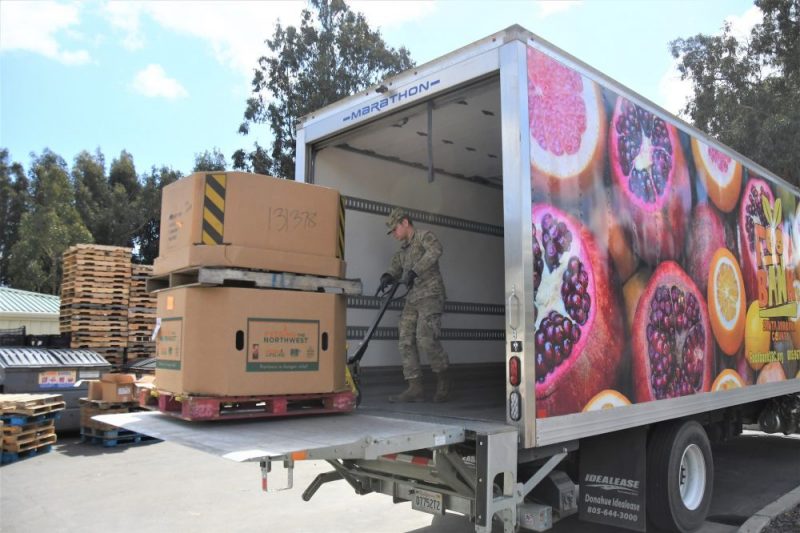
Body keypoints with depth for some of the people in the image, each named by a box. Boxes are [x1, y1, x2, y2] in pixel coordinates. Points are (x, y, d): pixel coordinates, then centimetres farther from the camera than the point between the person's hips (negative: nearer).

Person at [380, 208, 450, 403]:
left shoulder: (424, 236, -1)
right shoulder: (402, 250, 21)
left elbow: (435, 250, -23)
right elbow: (396, 269, 11)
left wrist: (414, 271, -32)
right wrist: (388, 277, -13)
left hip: (431, 295, -8)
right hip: (412, 300, 8)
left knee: (425, 339, -18)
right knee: (406, 341, -2)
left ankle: (443, 379, 2)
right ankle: (415, 388, -1)